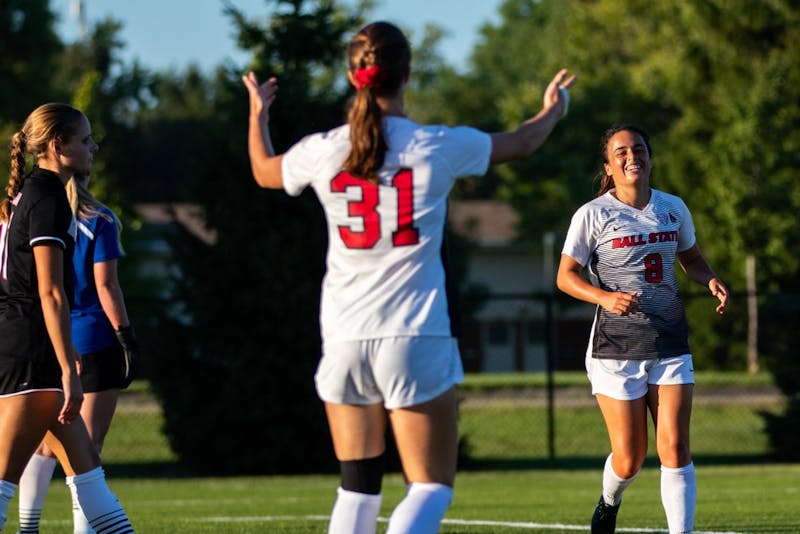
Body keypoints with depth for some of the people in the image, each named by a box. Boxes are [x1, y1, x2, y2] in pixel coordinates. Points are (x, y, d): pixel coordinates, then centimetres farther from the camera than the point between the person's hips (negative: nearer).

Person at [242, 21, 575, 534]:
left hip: (344, 338, 3)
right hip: (415, 337, -3)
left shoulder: (323, 151, -1)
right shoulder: (438, 147, -6)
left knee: (358, 487, 13)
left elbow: (265, 171, 23)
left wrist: (258, 112, 43)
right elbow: (519, 143, 14)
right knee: (433, 487, 1)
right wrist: (554, 109, 37)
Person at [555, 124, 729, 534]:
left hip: (670, 343, 3)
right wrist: (605, 297, -24)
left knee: (675, 448, -10)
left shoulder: (673, 208, 7)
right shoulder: (592, 215, -6)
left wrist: (711, 281, -1)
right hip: (616, 346, -3)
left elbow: (691, 259, 22)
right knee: (630, 457, 0)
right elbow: (565, 276, -5)